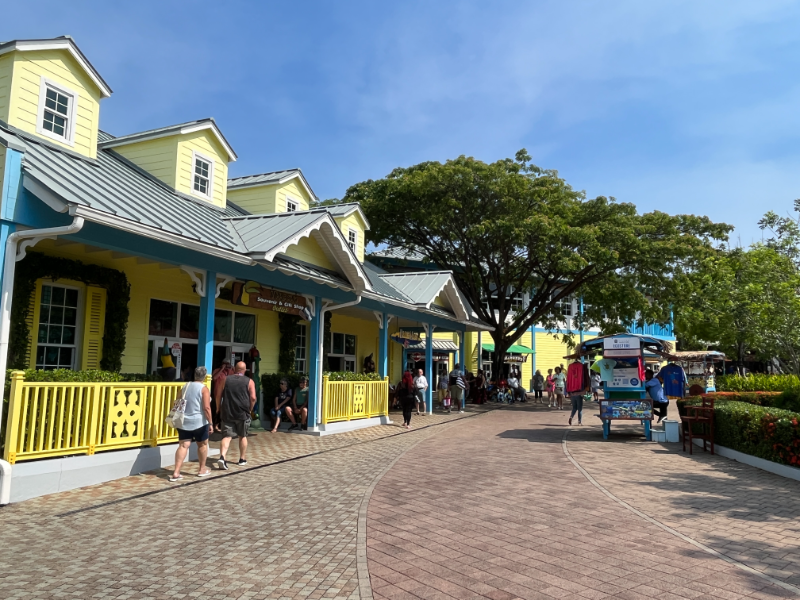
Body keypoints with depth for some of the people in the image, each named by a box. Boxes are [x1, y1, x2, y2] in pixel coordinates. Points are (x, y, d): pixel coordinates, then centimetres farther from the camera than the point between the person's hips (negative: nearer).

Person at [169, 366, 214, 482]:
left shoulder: (185, 386, 9)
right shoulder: (204, 389, -9)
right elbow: (206, 408, -16)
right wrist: (210, 422, -11)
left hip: (184, 422, 5)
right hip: (199, 422, -4)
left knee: (183, 446, 3)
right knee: (202, 444, 14)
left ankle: (176, 472, -6)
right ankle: (202, 469, 24)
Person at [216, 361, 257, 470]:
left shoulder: (226, 379, 5)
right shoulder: (249, 381, -3)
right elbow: (253, 398, -10)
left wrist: (220, 408, 18)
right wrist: (250, 409, 4)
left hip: (227, 412, 1)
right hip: (243, 413, -1)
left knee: (227, 436, 0)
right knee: (243, 436, 14)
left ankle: (222, 457, -19)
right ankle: (242, 459, 22)